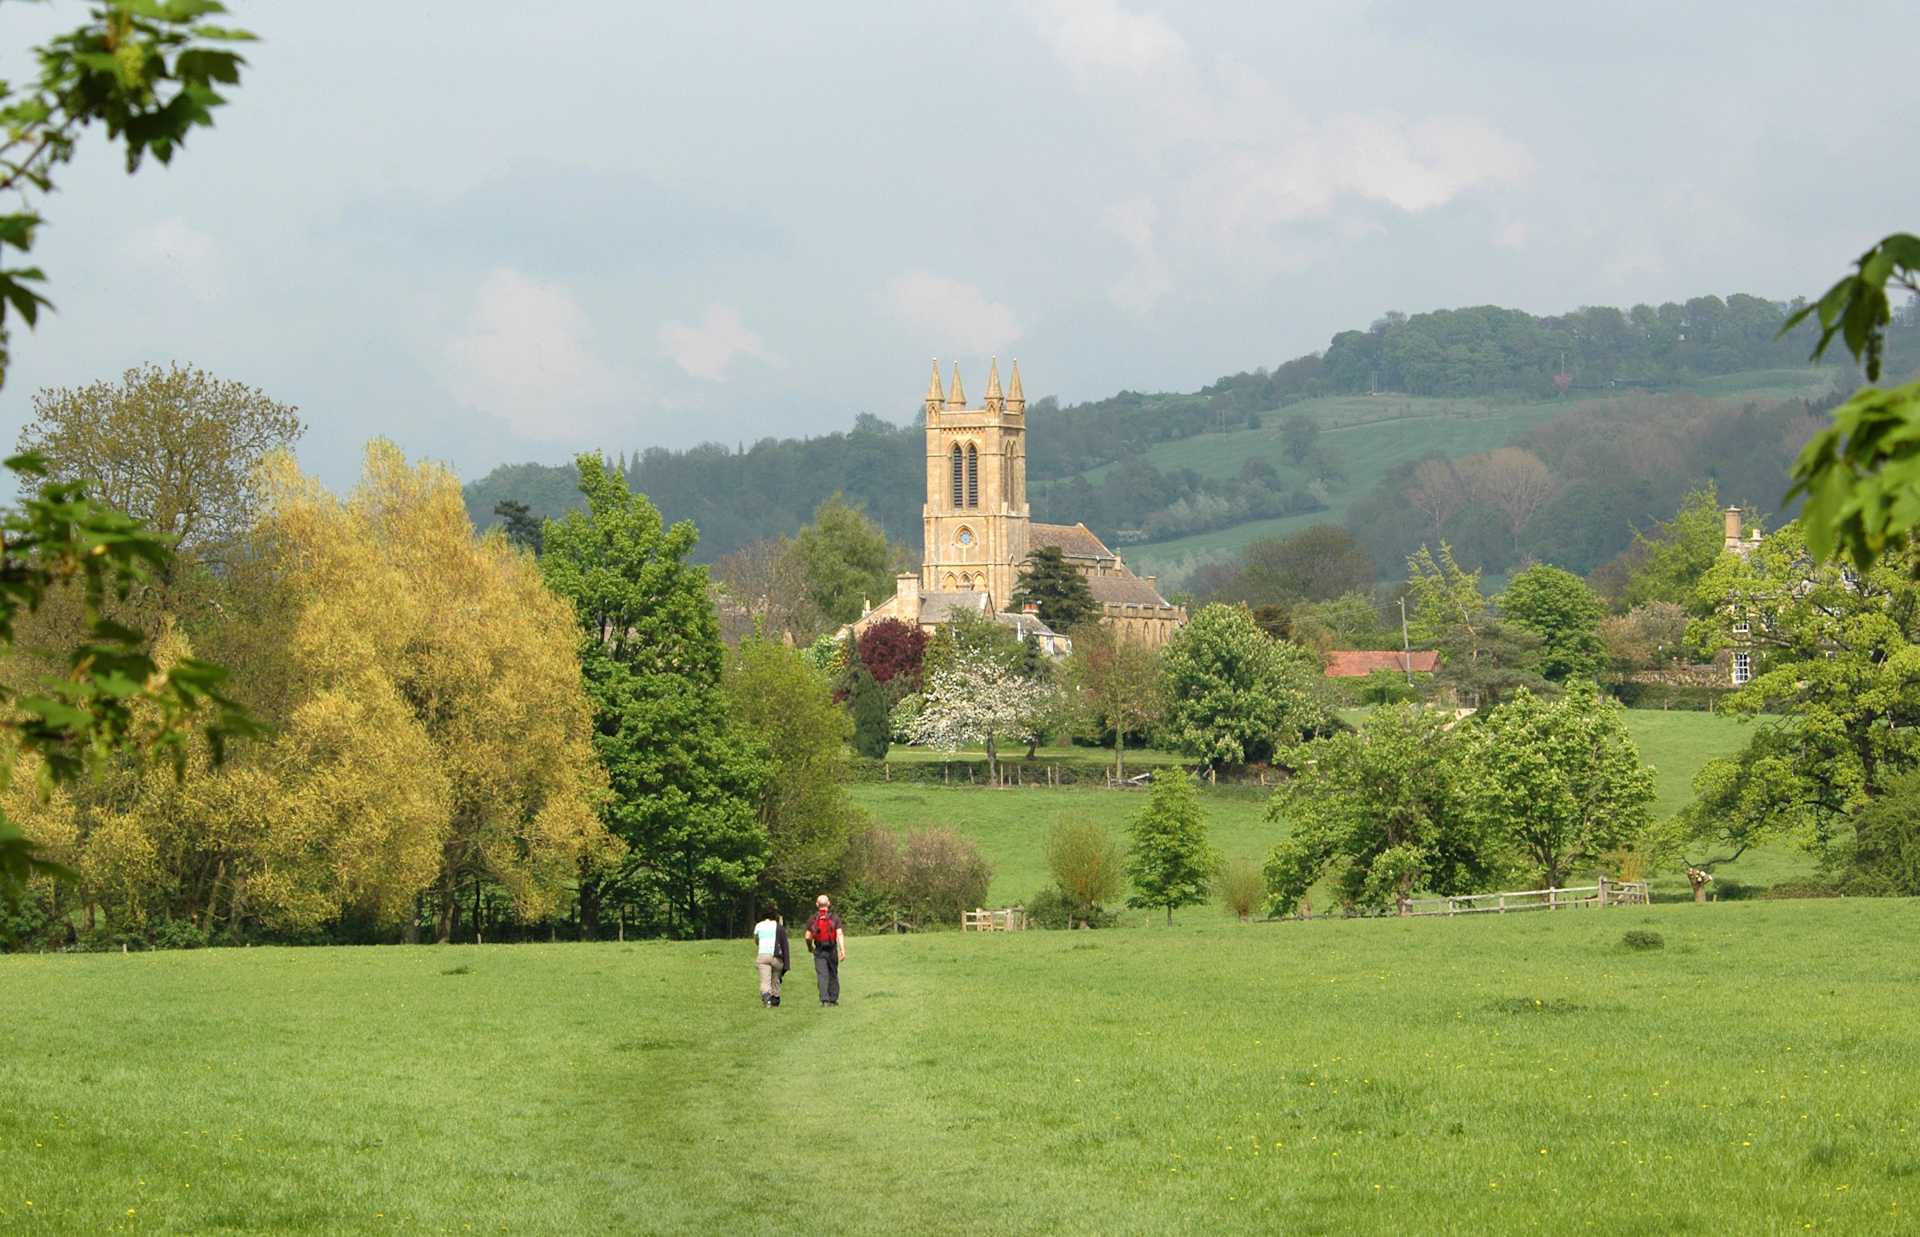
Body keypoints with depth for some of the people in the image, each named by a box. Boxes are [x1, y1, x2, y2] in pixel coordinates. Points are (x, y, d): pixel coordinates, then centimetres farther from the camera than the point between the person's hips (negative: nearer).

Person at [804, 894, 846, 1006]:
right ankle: (833, 999, 18)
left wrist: (810, 947, 21)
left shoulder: (813, 919, 0)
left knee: (822, 975, -4)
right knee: (833, 975, 14)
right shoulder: (834, 918, -2)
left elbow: (808, 937, 1)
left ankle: (824, 999, -17)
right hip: (832, 950, 1)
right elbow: (840, 934, -11)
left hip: (819, 951, -1)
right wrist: (843, 950, -14)